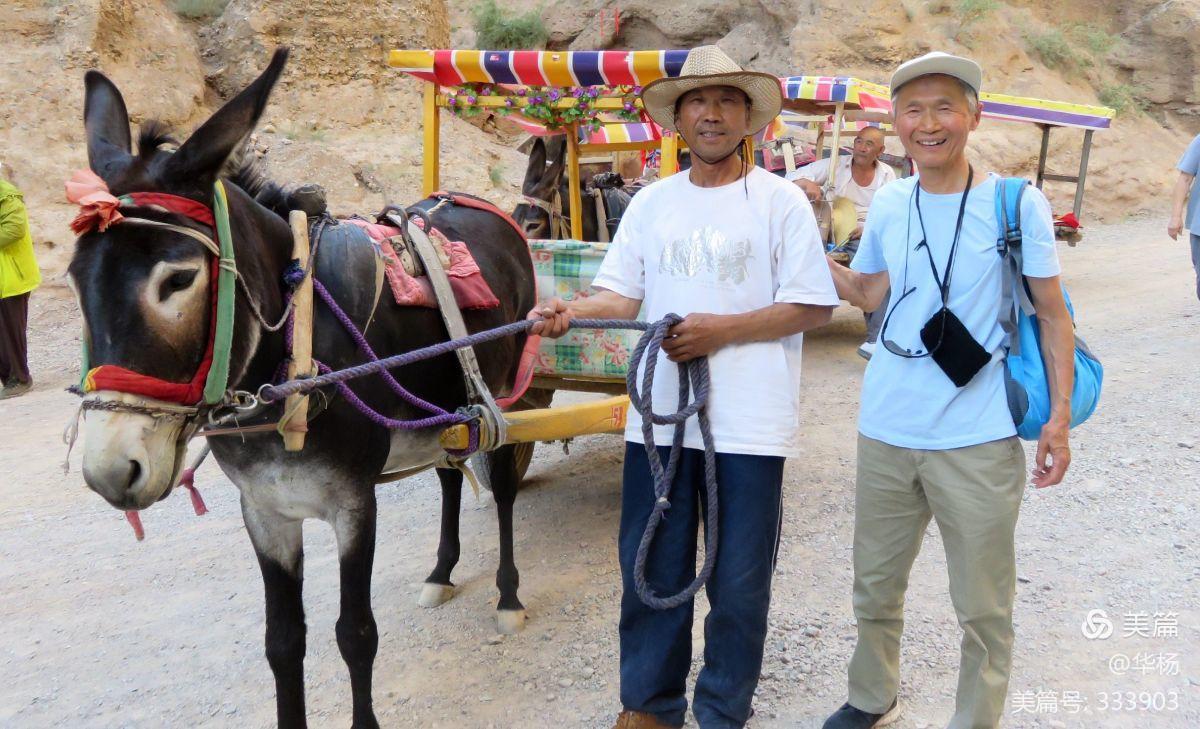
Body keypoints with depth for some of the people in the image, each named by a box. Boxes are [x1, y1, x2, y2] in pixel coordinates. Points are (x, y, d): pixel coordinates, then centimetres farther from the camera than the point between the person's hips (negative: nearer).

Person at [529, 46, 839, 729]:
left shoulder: (780, 199, -3)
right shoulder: (651, 203, 9)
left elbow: (814, 306, -6)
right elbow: (622, 294, 6)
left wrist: (723, 329, -17)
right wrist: (573, 310, -15)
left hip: (750, 422, -3)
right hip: (660, 414, 4)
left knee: (739, 582, 8)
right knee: (650, 570, 13)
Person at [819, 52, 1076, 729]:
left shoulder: (1017, 203, -7)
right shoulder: (887, 204, 4)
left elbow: (1053, 314, -2)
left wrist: (1059, 417, -6)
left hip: (978, 441, -4)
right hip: (886, 432, 4)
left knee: (984, 610, 9)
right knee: (876, 587, 19)